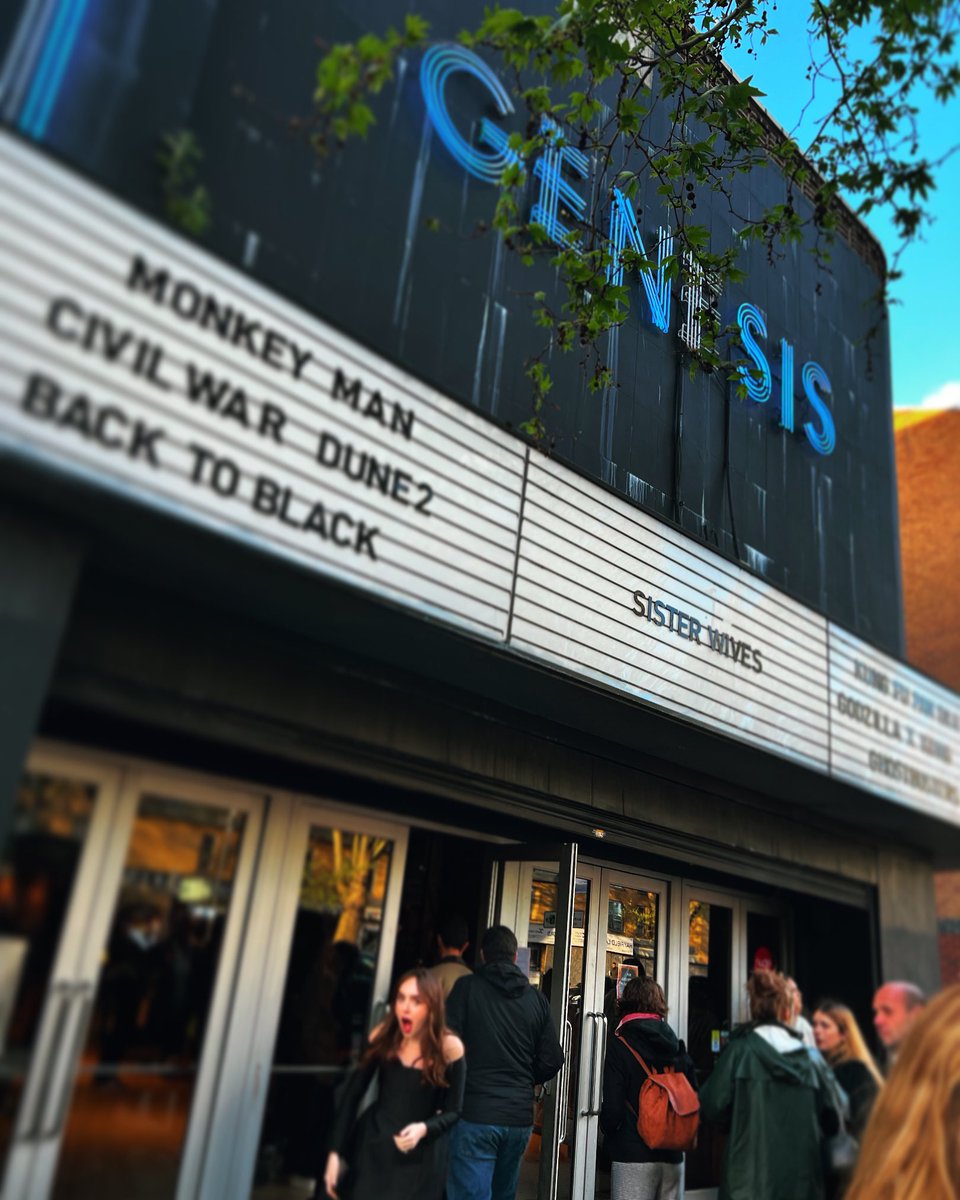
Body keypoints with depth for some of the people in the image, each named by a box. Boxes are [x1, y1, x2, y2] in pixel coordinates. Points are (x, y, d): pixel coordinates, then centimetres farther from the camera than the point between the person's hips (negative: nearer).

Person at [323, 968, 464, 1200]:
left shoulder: (449, 1048, -16)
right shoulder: (383, 1035, -10)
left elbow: (453, 1112, -7)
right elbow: (352, 1095, -4)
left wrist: (423, 1129, -26)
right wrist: (335, 1152, -9)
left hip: (419, 1160, -2)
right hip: (373, 1148, 2)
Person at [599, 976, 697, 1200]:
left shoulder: (619, 1047, -9)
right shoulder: (677, 1046, 5)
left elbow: (612, 1107, -11)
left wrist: (608, 1132, 8)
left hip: (632, 1156, -5)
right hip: (672, 1156, 5)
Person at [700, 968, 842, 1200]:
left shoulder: (740, 1050, -5)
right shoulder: (812, 1058, 3)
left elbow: (712, 1106, -8)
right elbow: (832, 1121, 6)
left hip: (750, 1179, -3)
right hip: (801, 1181, 3)